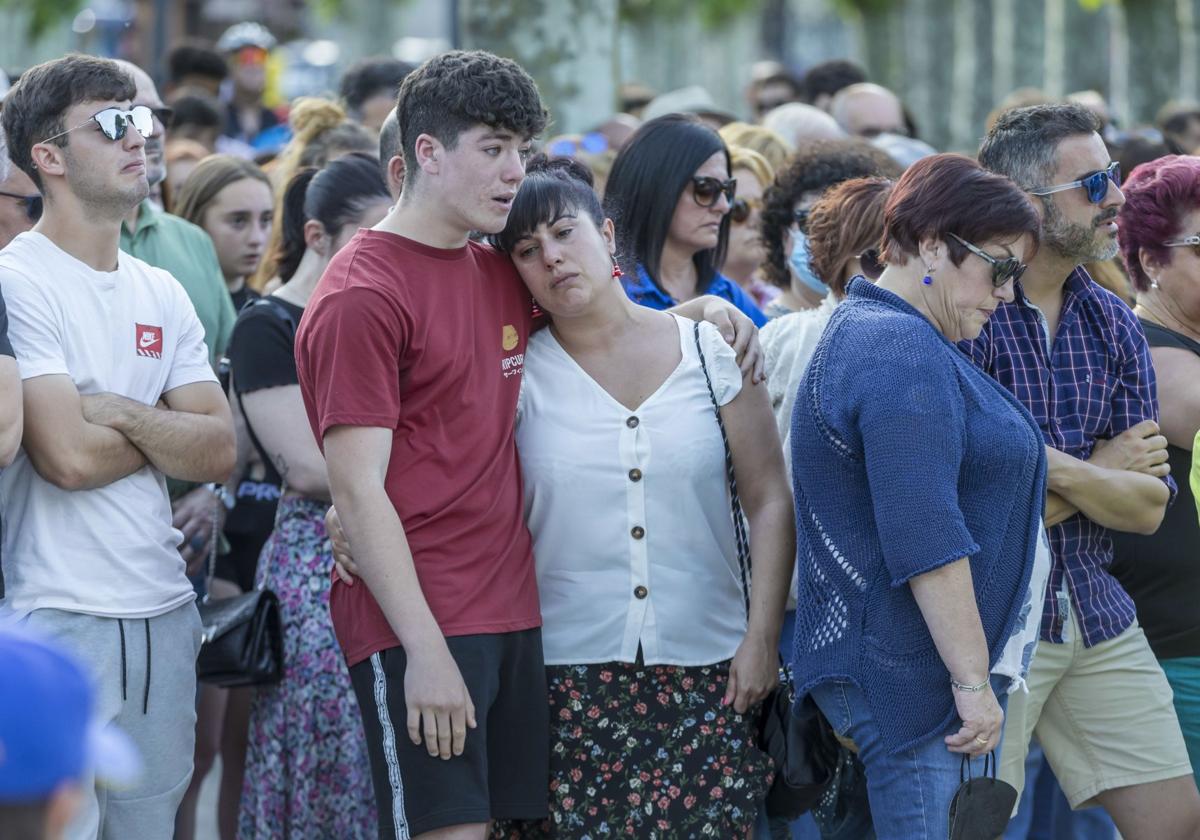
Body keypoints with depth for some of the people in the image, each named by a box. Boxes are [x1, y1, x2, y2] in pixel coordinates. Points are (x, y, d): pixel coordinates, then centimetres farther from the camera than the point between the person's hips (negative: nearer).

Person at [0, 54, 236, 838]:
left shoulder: (163, 294, 13)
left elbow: (221, 452, 4)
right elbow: (68, 457, -17)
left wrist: (118, 413, -10)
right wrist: (169, 427, -1)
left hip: (165, 611, 7)